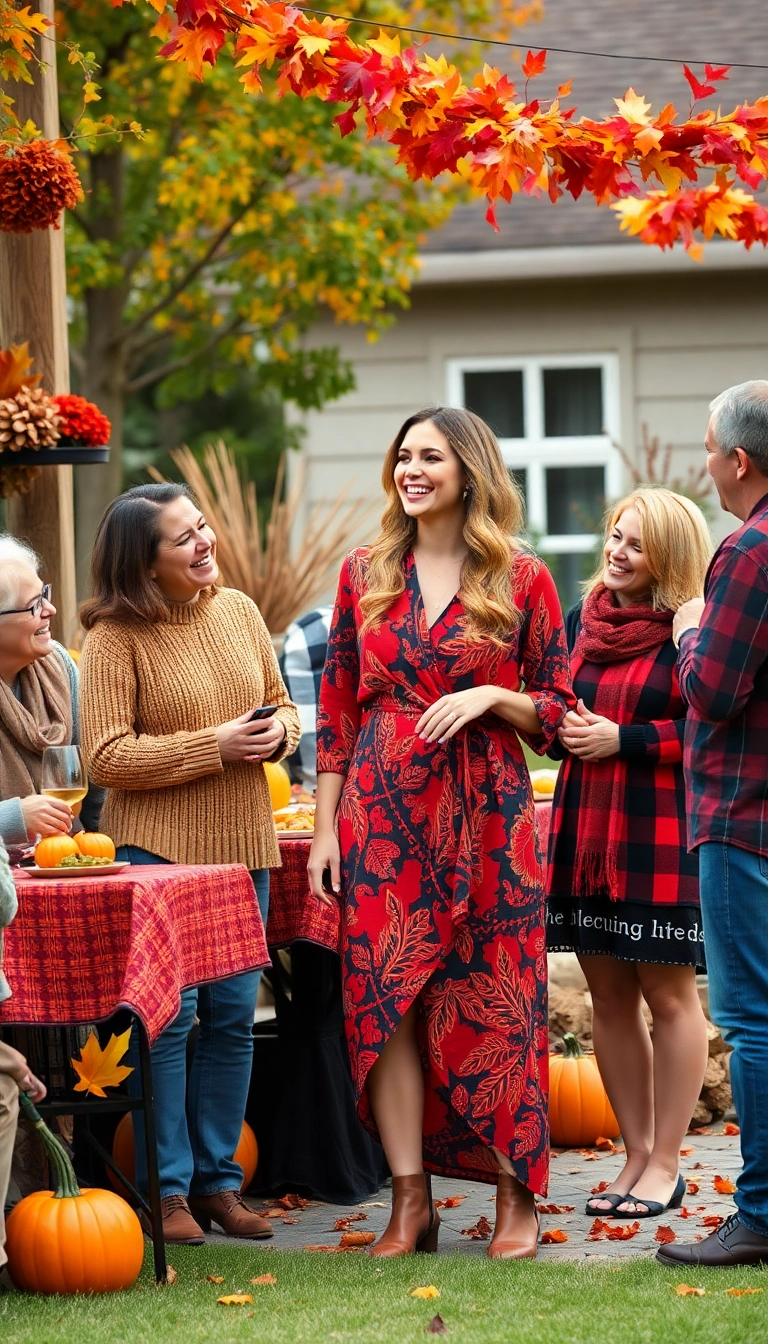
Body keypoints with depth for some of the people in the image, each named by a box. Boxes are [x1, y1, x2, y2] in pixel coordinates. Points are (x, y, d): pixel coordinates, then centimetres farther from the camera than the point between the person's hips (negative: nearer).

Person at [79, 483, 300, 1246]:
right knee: (168, 1014, -5)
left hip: (242, 845, 6)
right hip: (156, 847, -5)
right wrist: (214, 747, -18)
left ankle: (217, 1180, 18)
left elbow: (281, 704, 19)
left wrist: (278, 733, -5)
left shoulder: (238, 612, 8)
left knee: (233, 1014, 7)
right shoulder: (115, 637, -10)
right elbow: (105, 756, -15)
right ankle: (166, 1189, 5)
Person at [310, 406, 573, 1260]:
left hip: (485, 809, -2)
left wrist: (493, 696, -14)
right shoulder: (365, 573, 9)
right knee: (385, 996, -2)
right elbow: (337, 707, 9)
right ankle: (410, 1200, 4)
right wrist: (326, 826, 3)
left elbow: (558, 708, 5)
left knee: (494, 997, -1)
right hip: (385, 807, 2)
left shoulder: (522, 579, 1)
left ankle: (516, 1196, 10)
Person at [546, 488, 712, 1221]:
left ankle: (665, 1163, 9)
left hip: (661, 830, -6)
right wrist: (563, 727, 0)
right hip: (586, 827, 6)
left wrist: (622, 739, -16)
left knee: (667, 993, 1)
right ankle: (636, 1153, 20)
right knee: (608, 995, 10)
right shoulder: (581, 620, 11)